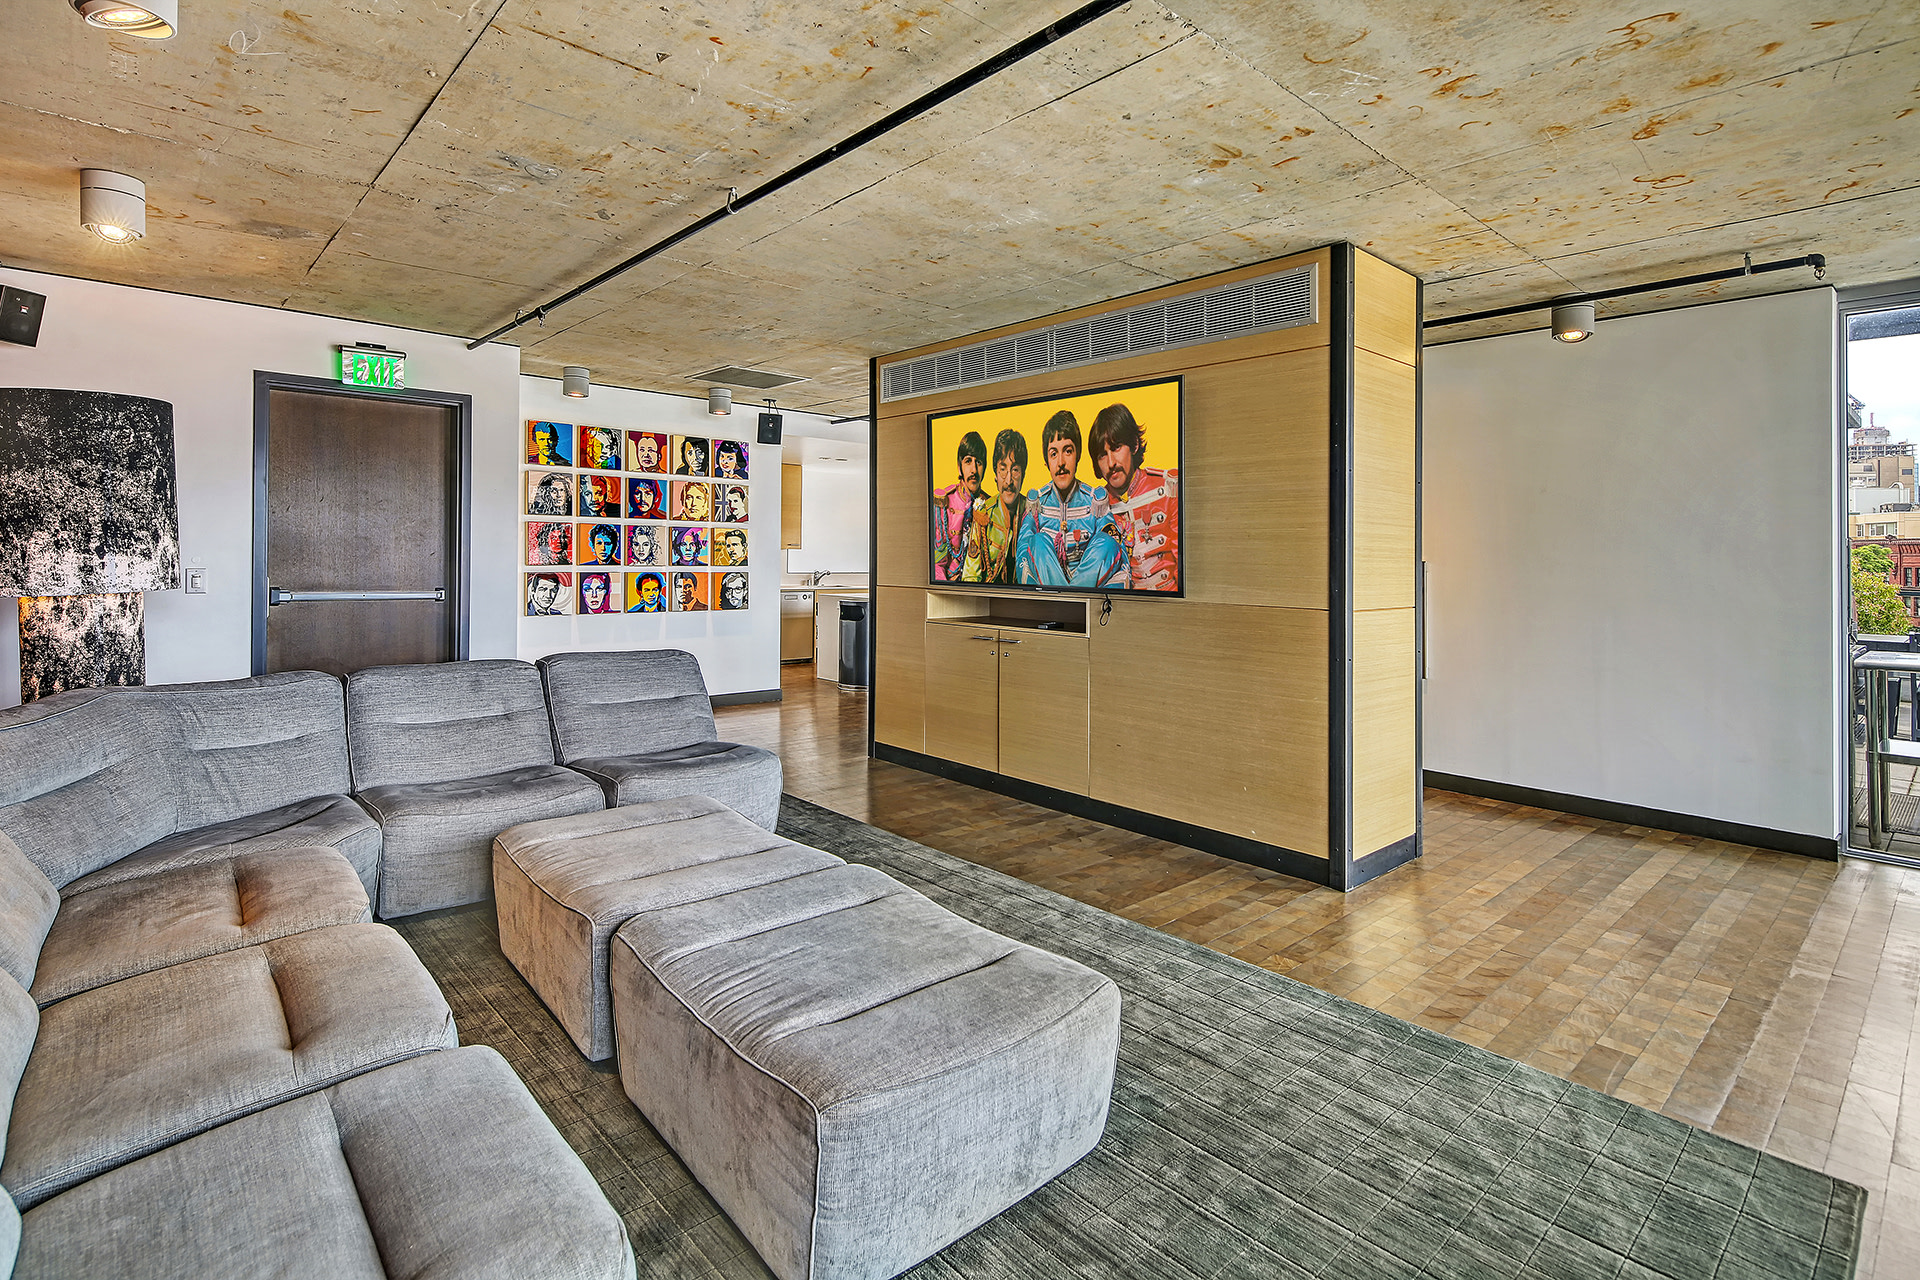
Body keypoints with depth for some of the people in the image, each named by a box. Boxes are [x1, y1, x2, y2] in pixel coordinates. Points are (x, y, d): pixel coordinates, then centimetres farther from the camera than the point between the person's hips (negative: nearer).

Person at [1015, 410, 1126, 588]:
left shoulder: (1096, 499, -1)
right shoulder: (1037, 502, 1)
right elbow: (1022, 560, -7)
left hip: (1091, 581, 0)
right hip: (1044, 583, 0)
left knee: (1106, 542, -24)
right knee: (1039, 542, -25)